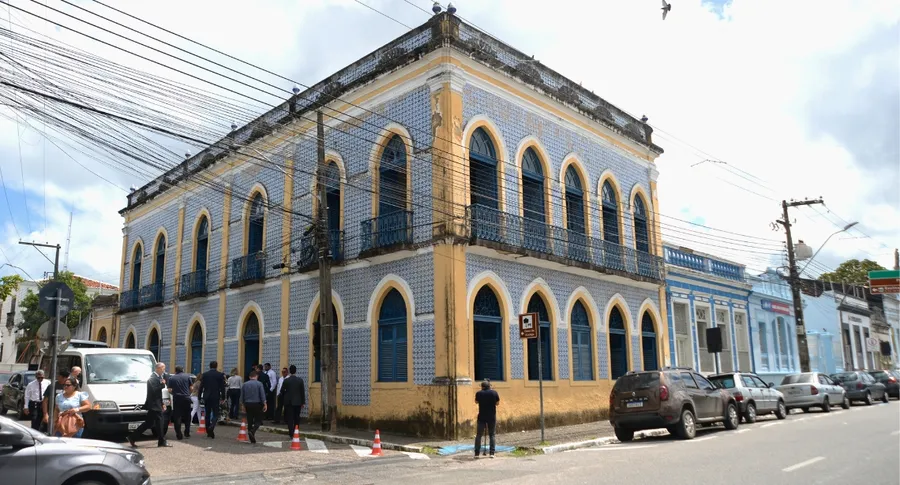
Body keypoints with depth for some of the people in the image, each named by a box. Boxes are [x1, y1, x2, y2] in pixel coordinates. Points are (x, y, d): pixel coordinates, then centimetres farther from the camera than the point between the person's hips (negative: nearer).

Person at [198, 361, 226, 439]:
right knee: (215, 414, 2)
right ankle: (211, 427, -23)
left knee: (207, 414, 12)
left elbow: (201, 386, 3)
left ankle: (208, 432, 15)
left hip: (206, 397, 3)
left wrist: (200, 396, 9)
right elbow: (222, 387, -3)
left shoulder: (205, 374, 3)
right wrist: (223, 398, 4)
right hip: (216, 397, -3)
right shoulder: (220, 375, -4)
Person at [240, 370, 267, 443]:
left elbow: (242, 396, 8)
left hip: (248, 404, 4)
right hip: (257, 404, -4)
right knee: (258, 420, 4)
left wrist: (243, 405, 17)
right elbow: (262, 395, -9)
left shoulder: (245, 384, 5)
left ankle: (252, 439, 11)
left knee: (249, 421, 9)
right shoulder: (259, 384, -6)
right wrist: (264, 404, -3)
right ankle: (252, 431, -22)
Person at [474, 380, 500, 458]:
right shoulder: (494, 393, -3)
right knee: (492, 435, 9)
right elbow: (497, 403, 7)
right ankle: (492, 453, 3)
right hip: (492, 417, 1)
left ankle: (477, 453, 3)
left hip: (481, 417, 0)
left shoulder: (479, 393, -3)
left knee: (479, 435, 6)